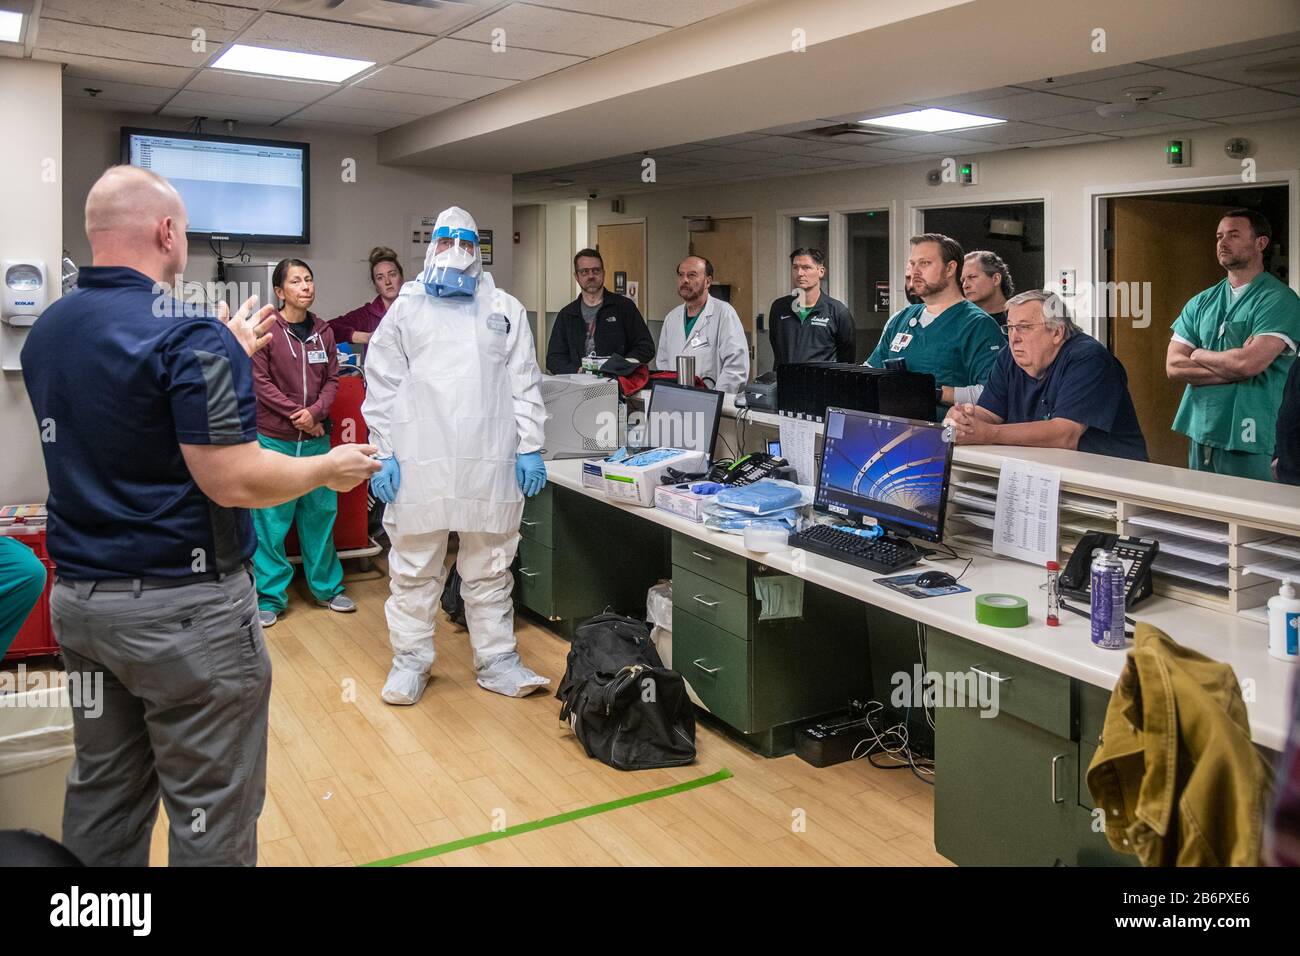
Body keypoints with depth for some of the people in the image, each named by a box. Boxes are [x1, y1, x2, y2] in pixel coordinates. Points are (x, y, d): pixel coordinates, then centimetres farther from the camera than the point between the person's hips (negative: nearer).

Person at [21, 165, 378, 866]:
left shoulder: (45, 331, 8)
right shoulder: (190, 336, -17)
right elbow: (233, 482, -22)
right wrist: (329, 468, -5)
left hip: (78, 598, 8)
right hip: (182, 607, -8)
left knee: (102, 795, 19)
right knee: (210, 810, 5)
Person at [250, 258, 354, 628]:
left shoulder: (323, 332, 8)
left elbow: (332, 379, 7)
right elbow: (260, 381, -8)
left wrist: (315, 411, -10)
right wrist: (296, 414, -12)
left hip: (316, 438, 4)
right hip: (275, 439, -4)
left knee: (321, 512, 12)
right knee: (272, 518, 2)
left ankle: (327, 586, 26)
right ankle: (270, 596, 14)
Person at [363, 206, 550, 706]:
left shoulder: (506, 309, 12)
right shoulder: (406, 308, 9)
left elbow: (525, 383, 9)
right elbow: (382, 385, 6)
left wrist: (529, 448, 1)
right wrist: (384, 453, -2)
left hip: (490, 459, 1)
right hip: (419, 459, -1)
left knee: (490, 569, 8)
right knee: (414, 568, 6)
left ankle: (497, 660, 18)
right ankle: (410, 661, 18)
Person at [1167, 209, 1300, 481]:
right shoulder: (1200, 302, 11)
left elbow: (1249, 363, -20)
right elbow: (1173, 366, 0)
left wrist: (1199, 355, -3)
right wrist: (1234, 370, -11)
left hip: (1245, 438, -6)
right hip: (1200, 432, 6)